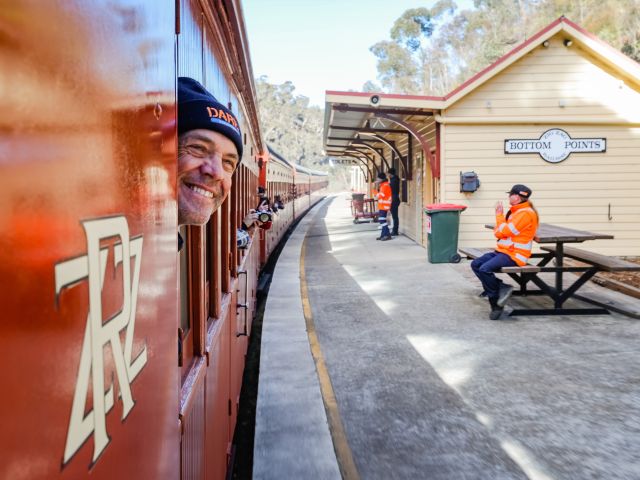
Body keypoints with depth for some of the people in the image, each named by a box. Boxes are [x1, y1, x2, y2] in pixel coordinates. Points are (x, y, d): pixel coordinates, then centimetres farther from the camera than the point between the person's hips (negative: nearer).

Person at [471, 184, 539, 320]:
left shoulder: (526, 213, -12)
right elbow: (498, 233, 14)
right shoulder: (515, 211, 18)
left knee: (485, 269, -27)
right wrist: (499, 215, -3)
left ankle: (496, 301, -7)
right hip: (502, 250, 10)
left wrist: (499, 215, -3)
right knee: (476, 264, -7)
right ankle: (500, 288, -5)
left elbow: (505, 231, -17)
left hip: (514, 255, -10)